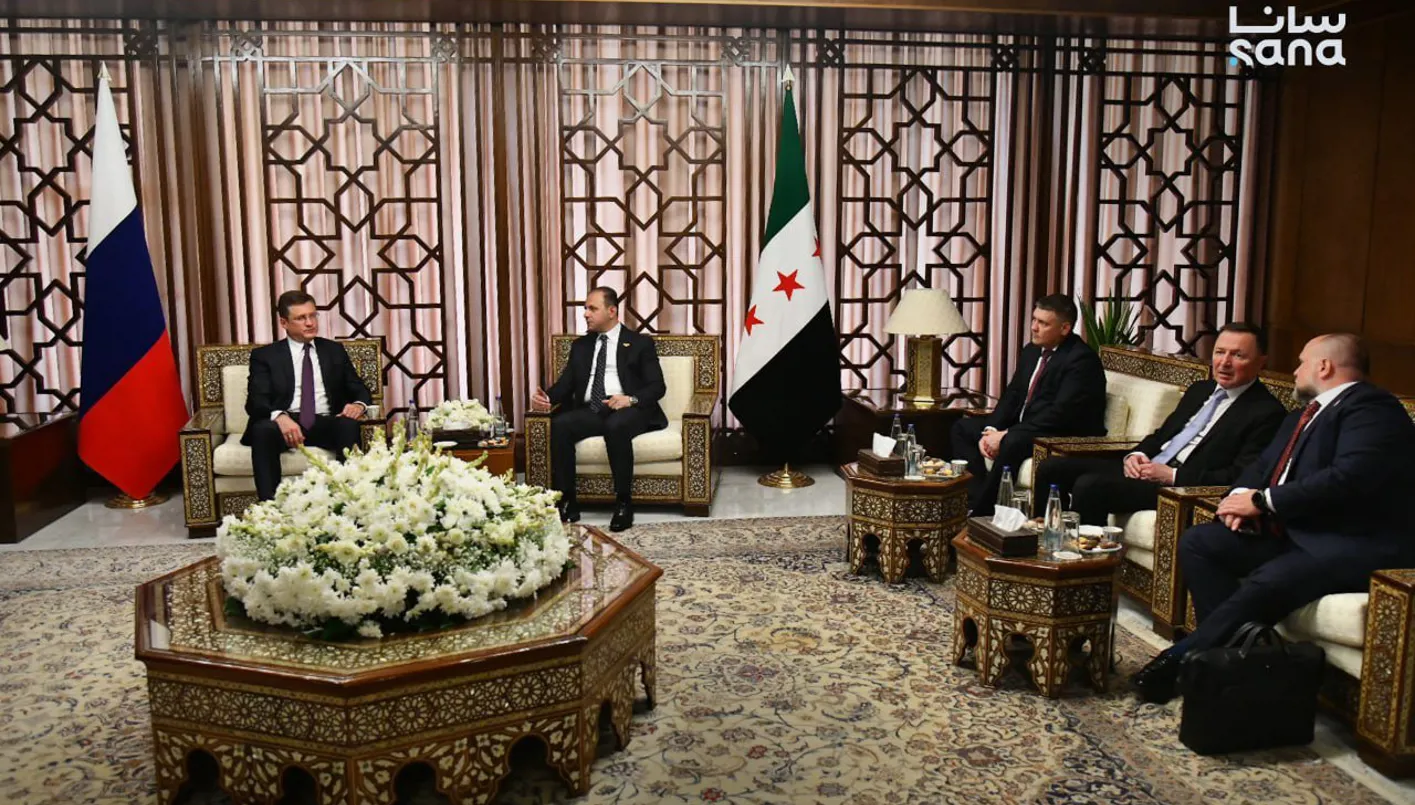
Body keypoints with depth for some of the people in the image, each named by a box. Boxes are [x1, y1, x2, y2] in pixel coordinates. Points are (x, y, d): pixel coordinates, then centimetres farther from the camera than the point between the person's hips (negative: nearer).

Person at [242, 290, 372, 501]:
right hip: (285, 423, -1)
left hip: (326, 424, 1)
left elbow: (359, 389, 16)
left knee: (350, 425, -33)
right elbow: (255, 401, -2)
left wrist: (359, 404, -11)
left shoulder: (334, 350, 19)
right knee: (263, 429, -35)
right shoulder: (265, 355, 10)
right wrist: (280, 416, -27)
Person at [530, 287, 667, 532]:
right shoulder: (581, 345, 21)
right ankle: (566, 502, -22)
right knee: (559, 424, -28)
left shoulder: (640, 343, 9)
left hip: (628, 411, -4)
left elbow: (657, 386, 1)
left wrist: (631, 399, -19)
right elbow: (566, 383, 12)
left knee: (616, 426, -39)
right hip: (590, 410, 4)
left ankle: (624, 504, -27)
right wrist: (547, 397, -11)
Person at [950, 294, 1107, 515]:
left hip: (1065, 436, -9)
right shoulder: (1032, 350, 10)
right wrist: (991, 429, -7)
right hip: (1023, 426, 10)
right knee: (962, 427, 6)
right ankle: (976, 500, -6)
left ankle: (982, 512, -22)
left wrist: (1007, 434, -25)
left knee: (1012, 443, -36)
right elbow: (1012, 395, 12)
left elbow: (1060, 413, -25)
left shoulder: (1082, 359, -17)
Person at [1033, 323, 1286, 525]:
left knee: (1089, 485, -30)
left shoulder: (1268, 413, -5)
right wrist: (1136, 455, 2)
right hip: (1146, 469, 8)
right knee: (1051, 469, -4)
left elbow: (1242, 478, -14)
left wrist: (1171, 475, -18)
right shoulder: (1199, 390, 20)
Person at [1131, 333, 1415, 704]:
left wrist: (1262, 501, -19)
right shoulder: (1304, 415, 20)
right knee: (1197, 542, -3)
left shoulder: (1371, 408, -11)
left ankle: (1178, 661, -22)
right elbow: (1263, 465, 20)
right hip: (1292, 531, 10)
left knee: (1265, 583, -33)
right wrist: (1242, 498, -4)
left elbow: (1349, 478, -25)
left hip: (1354, 545, -10)